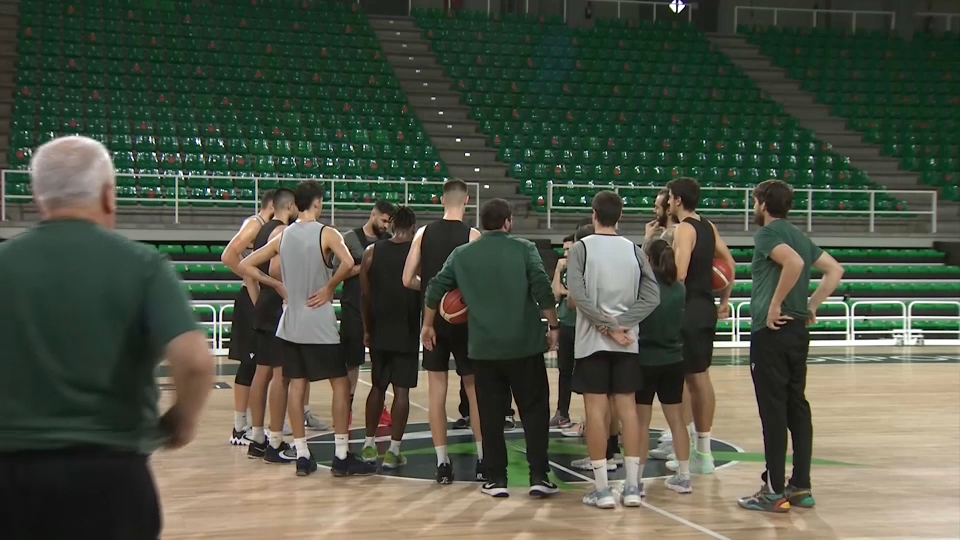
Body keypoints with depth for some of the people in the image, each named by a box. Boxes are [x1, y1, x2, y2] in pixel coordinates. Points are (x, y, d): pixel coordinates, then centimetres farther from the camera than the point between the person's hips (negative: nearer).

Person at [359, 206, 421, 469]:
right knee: (401, 390, 1)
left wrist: (367, 329, 14)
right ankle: (393, 451, -1)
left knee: (378, 386, 16)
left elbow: (365, 295, 5)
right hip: (407, 332, -3)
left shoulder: (372, 252, 1)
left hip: (379, 331, 3)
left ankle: (369, 445, 18)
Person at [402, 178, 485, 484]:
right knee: (474, 389, 9)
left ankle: (442, 464, 5)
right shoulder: (472, 235, -8)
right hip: (464, 319, -2)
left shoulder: (424, 234, 1)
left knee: (436, 391, 6)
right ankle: (482, 459, 11)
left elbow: (407, 280, 1)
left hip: (433, 319, 2)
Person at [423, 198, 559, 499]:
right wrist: (553, 326, -1)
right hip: (525, 345, -2)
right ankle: (539, 477, 2)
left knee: (491, 415, 9)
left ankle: (496, 480, 10)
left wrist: (428, 325, 21)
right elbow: (543, 289, -10)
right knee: (534, 410, 7)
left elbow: (435, 289, 8)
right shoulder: (524, 249, -1)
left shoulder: (462, 254, 7)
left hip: (484, 348, 2)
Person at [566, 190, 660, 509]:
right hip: (627, 342, 3)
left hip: (593, 341, -3)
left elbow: (578, 295, -15)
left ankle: (602, 489, -2)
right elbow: (652, 297, -1)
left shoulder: (582, 248, -4)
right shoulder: (633, 249, 6)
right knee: (627, 407, 6)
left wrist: (608, 325, -12)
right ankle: (632, 486, 5)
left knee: (596, 409, -1)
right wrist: (621, 324, -7)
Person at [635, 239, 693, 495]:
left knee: (641, 422, 1)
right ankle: (683, 476, 15)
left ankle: (637, 479, 2)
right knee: (676, 420, 11)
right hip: (673, 361, 4)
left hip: (645, 361, -4)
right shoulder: (680, 289, 3)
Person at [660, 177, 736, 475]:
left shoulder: (684, 229, -14)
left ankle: (687, 451, -1)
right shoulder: (708, 227, 12)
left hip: (687, 309, -9)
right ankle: (703, 449, 19)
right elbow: (729, 263, 19)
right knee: (700, 377, 14)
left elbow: (679, 274, -24)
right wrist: (724, 300, 25)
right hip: (707, 308, 9)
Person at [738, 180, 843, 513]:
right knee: (797, 407, 11)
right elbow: (835, 270, 15)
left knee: (773, 411, -5)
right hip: (798, 329, 8)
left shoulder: (767, 233, -9)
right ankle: (801, 487, 15)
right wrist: (812, 306, 12)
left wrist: (775, 305, -19)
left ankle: (775, 492, -1)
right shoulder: (798, 235, 15)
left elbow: (794, 263, -27)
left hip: (771, 330, -8)